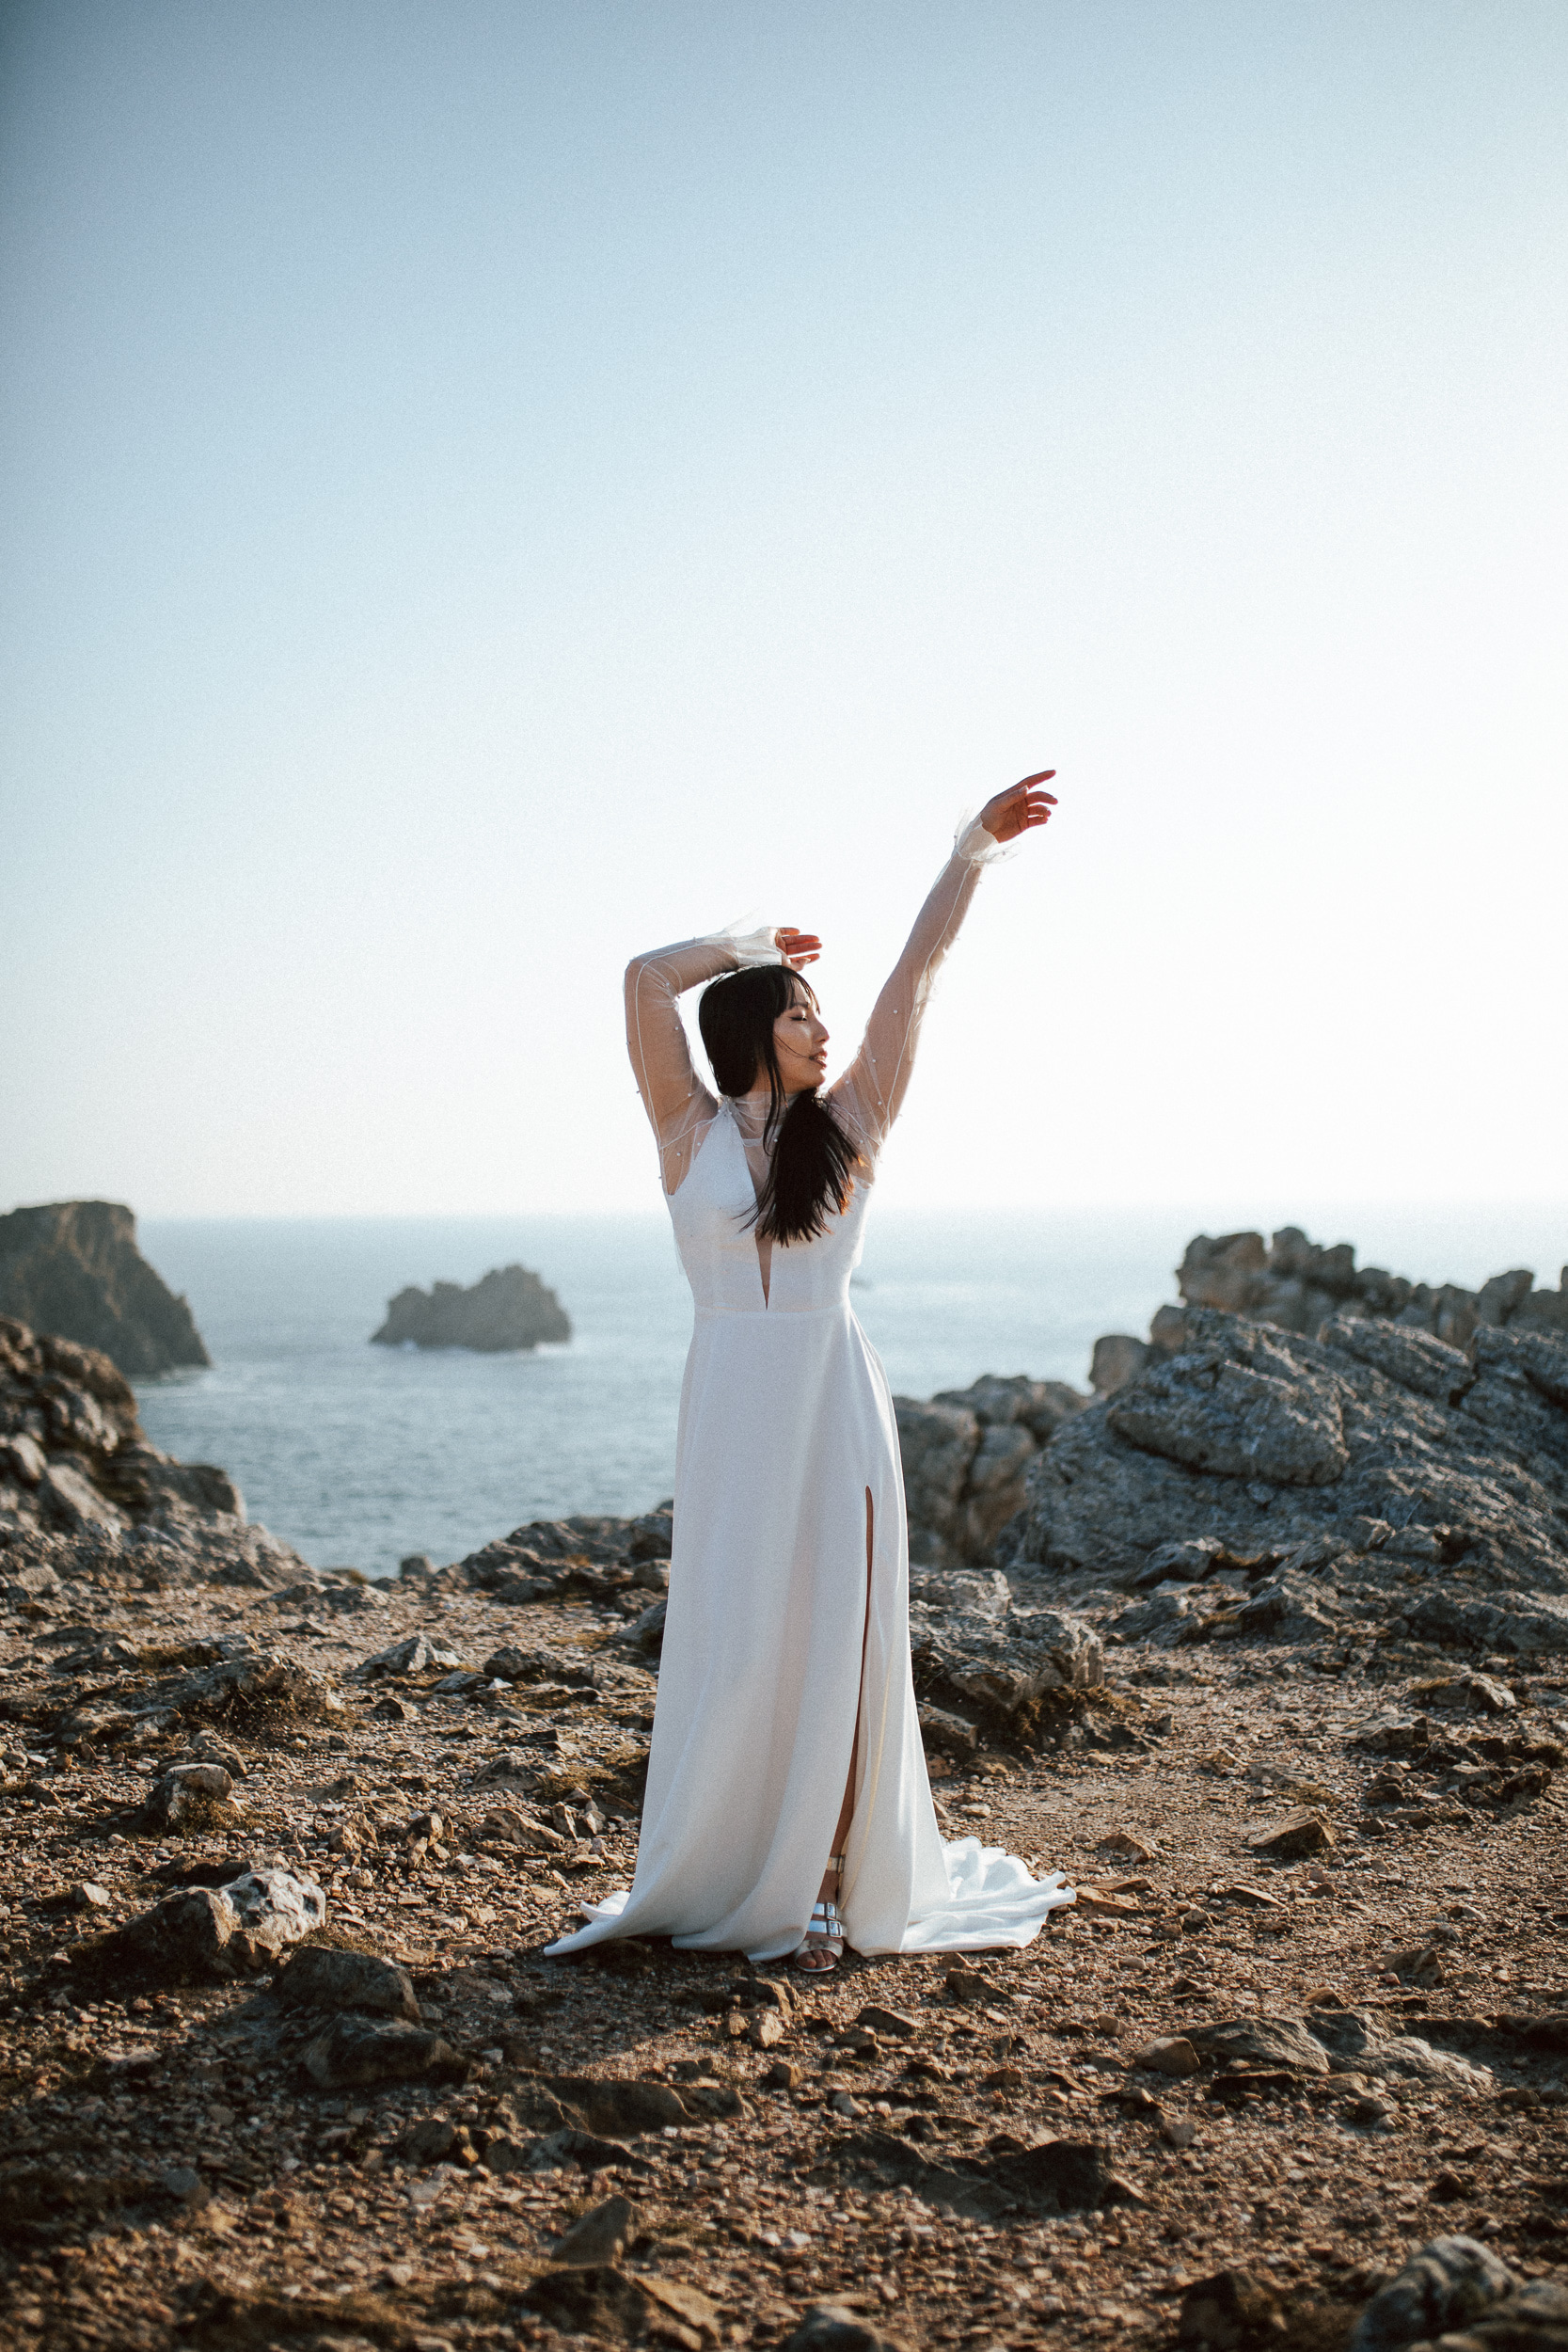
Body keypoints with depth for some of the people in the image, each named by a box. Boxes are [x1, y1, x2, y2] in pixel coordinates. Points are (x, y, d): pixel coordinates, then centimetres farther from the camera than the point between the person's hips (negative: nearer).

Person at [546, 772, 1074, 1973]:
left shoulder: (849, 1127, 5)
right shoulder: (692, 1132, 2)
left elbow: (918, 970, 5)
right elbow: (646, 977, -7)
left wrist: (973, 848, 7)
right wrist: (754, 945, 8)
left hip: (838, 1403, 1)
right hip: (733, 1409, -1)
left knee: (836, 1640, 2)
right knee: (731, 1642, 3)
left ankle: (828, 1882, 10)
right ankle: (713, 1877, 18)